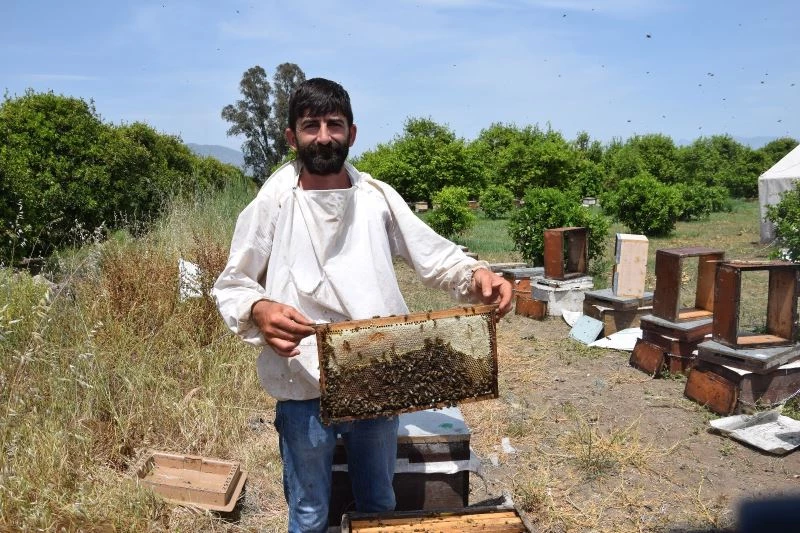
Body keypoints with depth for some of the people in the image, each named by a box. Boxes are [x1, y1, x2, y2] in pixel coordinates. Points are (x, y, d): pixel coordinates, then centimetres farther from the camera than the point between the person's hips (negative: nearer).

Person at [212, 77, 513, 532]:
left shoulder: (377, 197, -1)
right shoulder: (273, 203, -6)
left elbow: (435, 254, 1)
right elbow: (230, 286, -3)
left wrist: (476, 275, -20)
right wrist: (258, 310, -25)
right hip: (305, 389, -2)